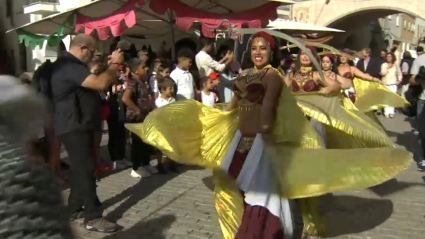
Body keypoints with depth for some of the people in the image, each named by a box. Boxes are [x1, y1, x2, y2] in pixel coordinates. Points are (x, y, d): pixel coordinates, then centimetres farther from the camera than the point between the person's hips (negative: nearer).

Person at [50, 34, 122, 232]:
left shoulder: (71, 65, 18)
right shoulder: (69, 65, -20)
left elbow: (95, 83, 19)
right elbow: (100, 84, -29)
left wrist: (112, 66, 8)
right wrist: (115, 64, -16)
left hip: (79, 125, 11)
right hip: (74, 127, -11)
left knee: (80, 168, 16)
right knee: (86, 169, -10)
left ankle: (74, 208, 27)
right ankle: (93, 218, -6)